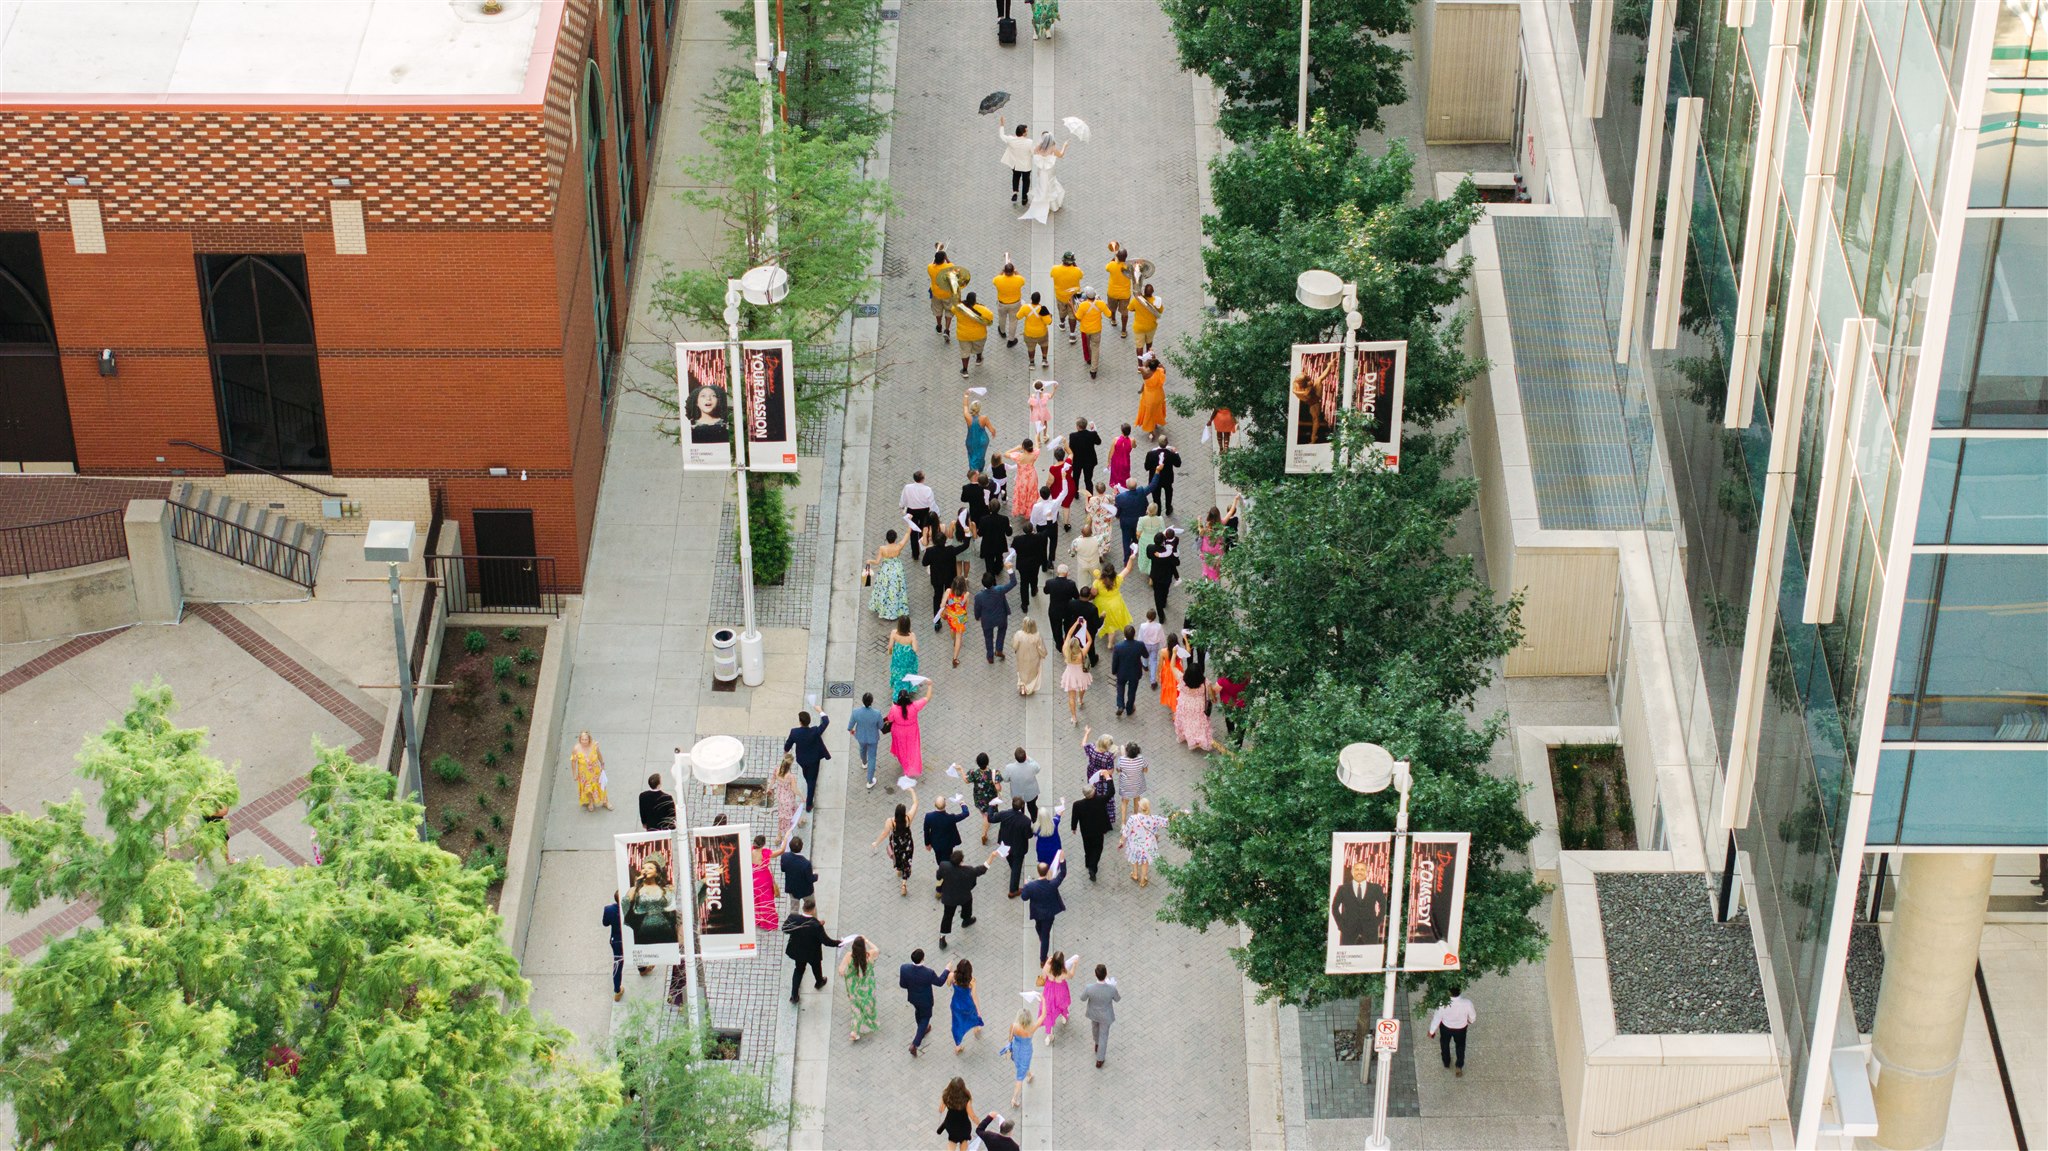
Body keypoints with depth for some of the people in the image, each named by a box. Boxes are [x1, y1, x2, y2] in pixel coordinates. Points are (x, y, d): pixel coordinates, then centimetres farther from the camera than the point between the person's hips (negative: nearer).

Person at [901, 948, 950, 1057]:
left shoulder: (904, 969, -31)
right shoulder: (929, 973, -38)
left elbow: (902, 984, -15)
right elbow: (940, 982, -18)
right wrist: (947, 971, -3)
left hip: (913, 998, 4)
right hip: (925, 1000, -4)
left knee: (918, 1011, 34)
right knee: (925, 1017, 22)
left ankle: (923, 1029, 61)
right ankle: (915, 1044, 17)